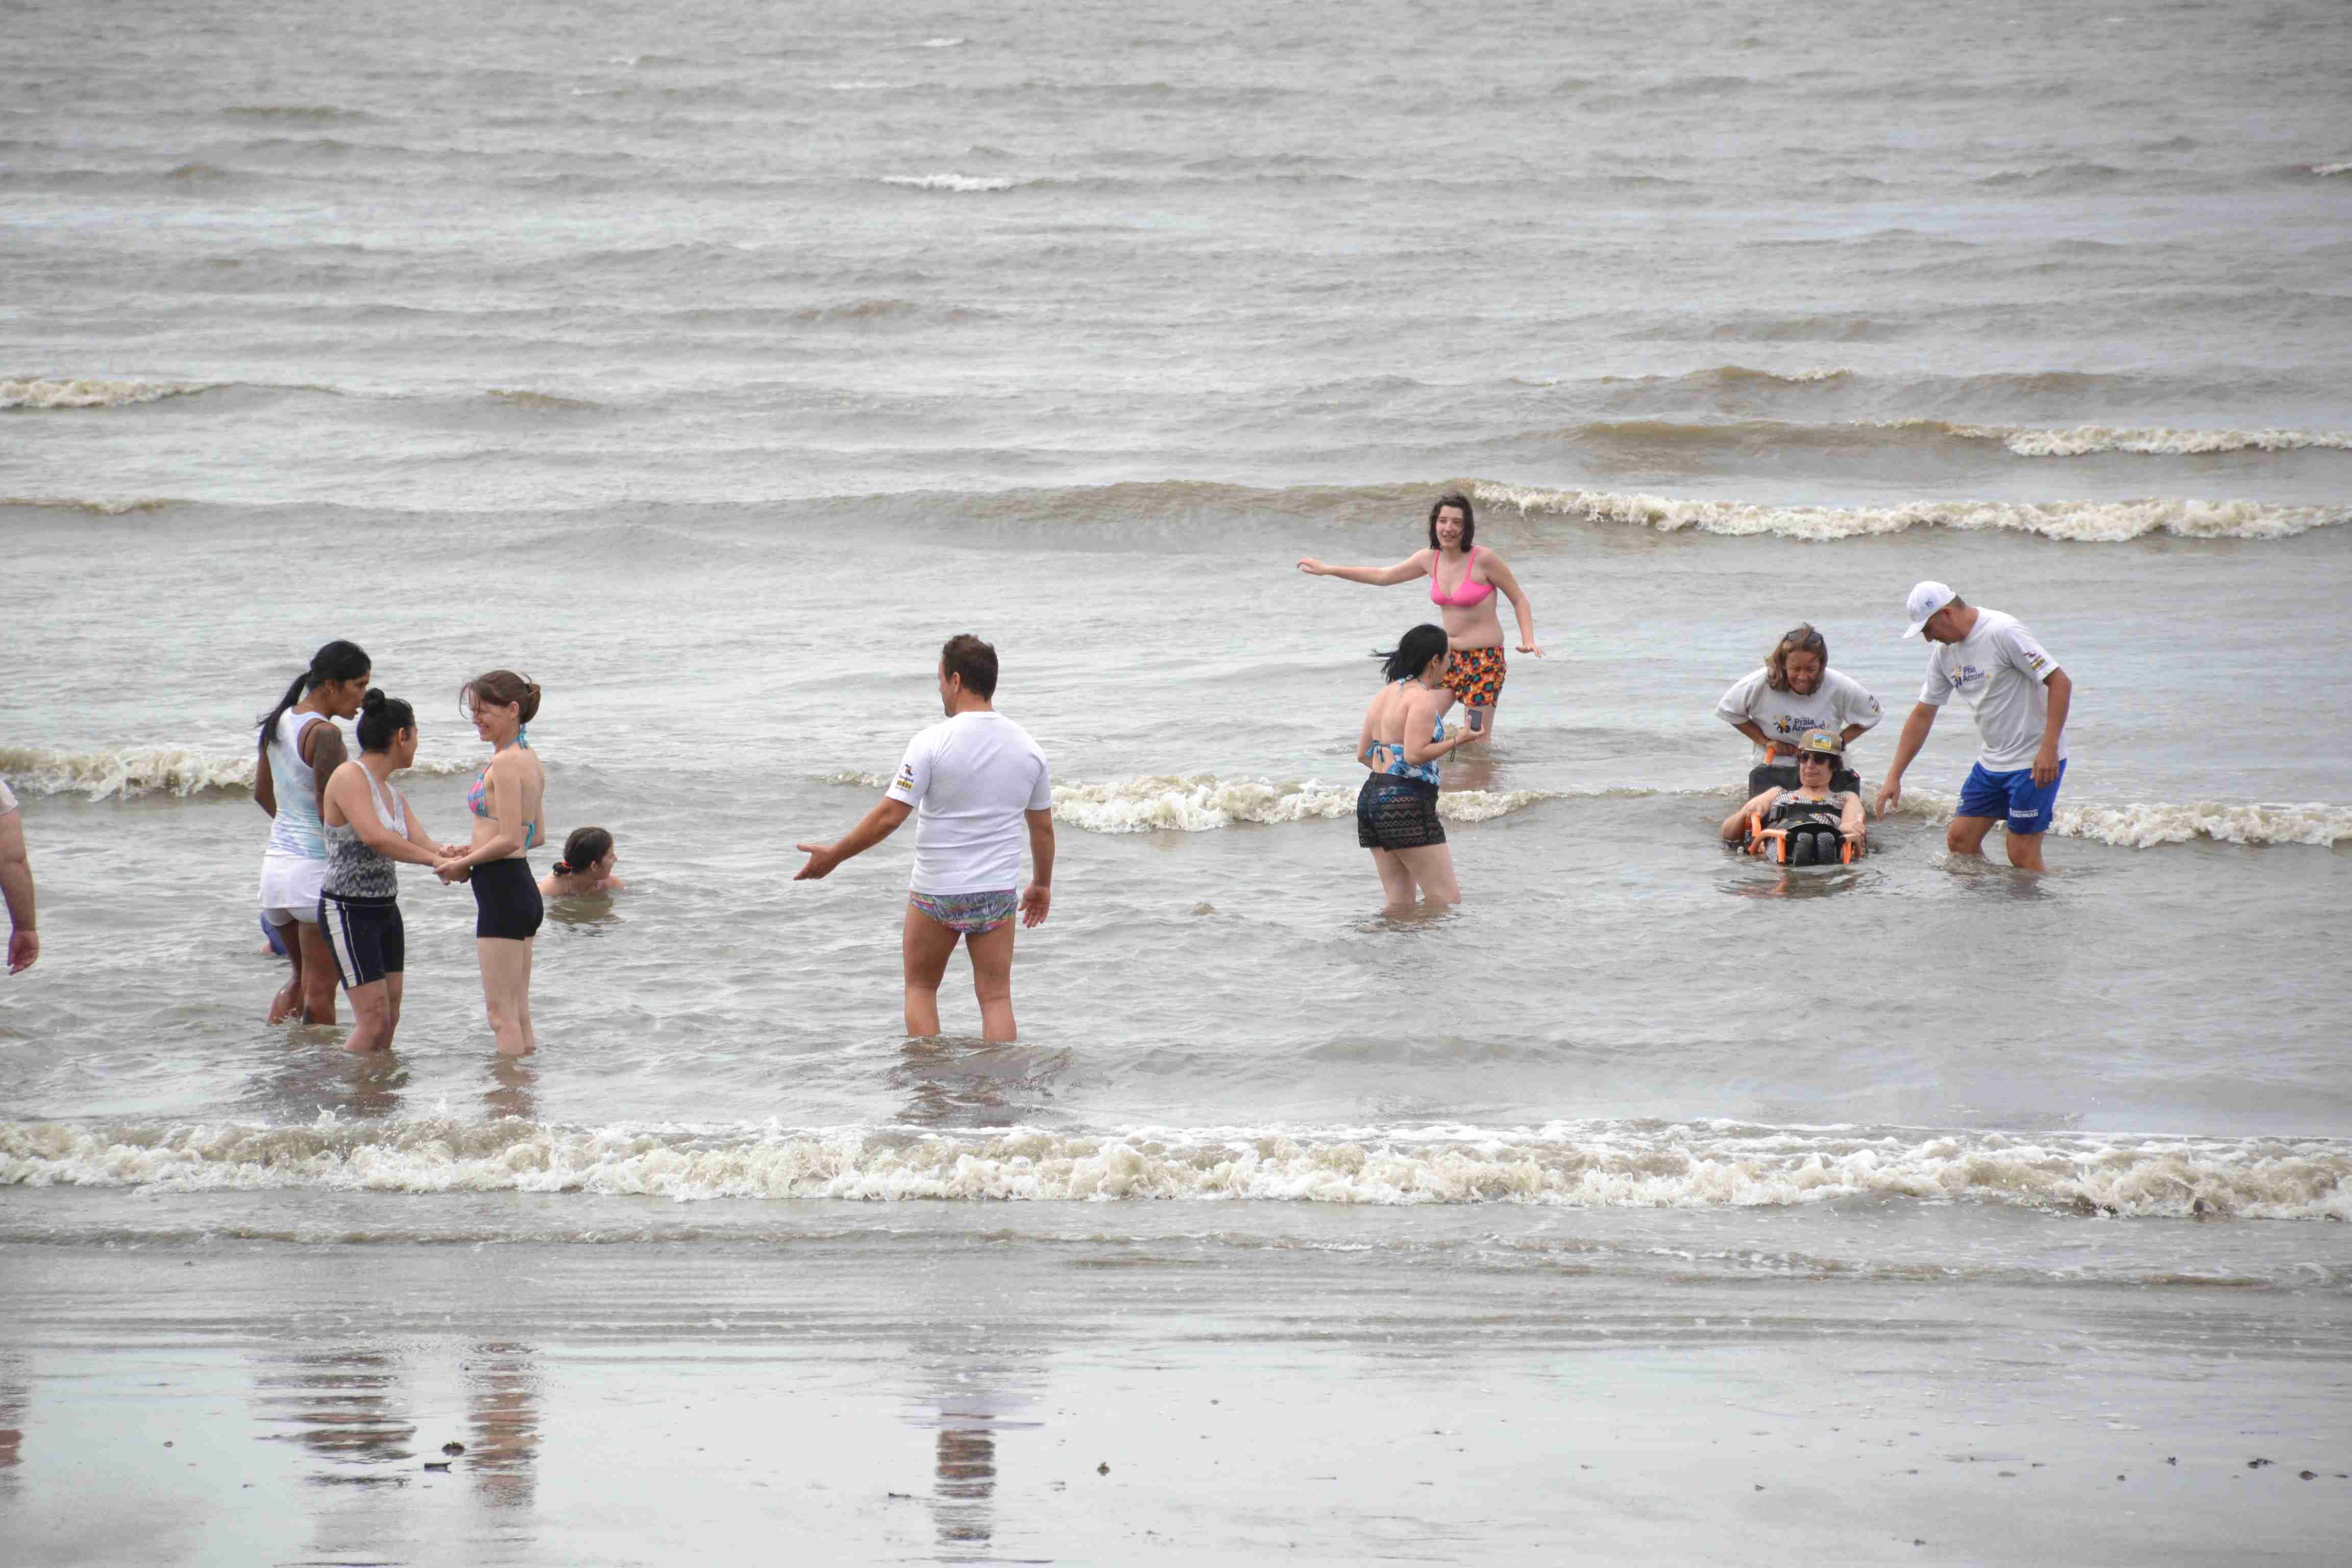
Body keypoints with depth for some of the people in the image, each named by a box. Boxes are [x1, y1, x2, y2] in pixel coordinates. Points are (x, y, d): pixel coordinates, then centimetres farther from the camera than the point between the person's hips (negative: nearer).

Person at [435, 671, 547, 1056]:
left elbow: (509, 840, -21)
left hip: (502, 890, -10)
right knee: (519, 1010, 14)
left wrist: (462, 864, -8)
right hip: (525, 890, 10)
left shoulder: (504, 764, -16)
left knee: (501, 1012, -5)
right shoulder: (530, 760, 13)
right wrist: (473, 853, 16)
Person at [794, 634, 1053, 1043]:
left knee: (921, 988, 15)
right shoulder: (1028, 748, 0)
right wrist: (1042, 884, 23)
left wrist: (834, 855, -6)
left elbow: (889, 816, -17)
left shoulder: (934, 742, -15)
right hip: (998, 892, 3)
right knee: (996, 998, 6)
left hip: (936, 892, -3)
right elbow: (1043, 828, 8)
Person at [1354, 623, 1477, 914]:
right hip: (1406, 803, -9)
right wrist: (1457, 741, -10)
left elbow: (1362, 754, 18)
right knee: (1447, 900, -7)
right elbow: (1415, 754, -20)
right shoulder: (1422, 697, -12)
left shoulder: (1385, 694, 15)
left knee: (1400, 903, 10)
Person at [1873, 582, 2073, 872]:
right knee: (1960, 840, 6)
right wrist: (1894, 777, 11)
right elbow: (1922, 715, 15)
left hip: (2035, 761, -8)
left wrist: (2049, 747, -26)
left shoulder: (2002, 633, -18)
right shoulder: (1944, 652, 7)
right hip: (1991, 760, 8)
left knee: (2022, 857, -8)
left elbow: (2060, 682, -20)